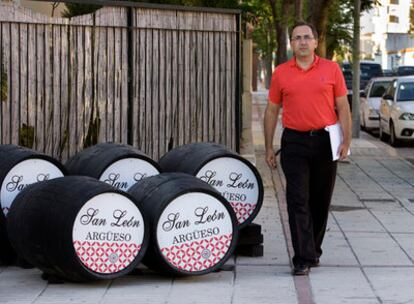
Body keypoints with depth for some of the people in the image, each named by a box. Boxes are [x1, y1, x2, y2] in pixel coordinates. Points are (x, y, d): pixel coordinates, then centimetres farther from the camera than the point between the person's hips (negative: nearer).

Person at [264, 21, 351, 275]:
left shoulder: (331, 69, 3)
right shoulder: (281, 73, 4)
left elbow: (343, 108, 4)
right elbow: (272, 111, 9)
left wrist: (346, 141, -6)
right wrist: (269, 147, 6)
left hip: (325, 142, 1)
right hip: (294, 143, -1)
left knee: (321, 201, 10)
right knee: (298, 200, -7)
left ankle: (314, 250, 26)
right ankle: (304, 258, -7)